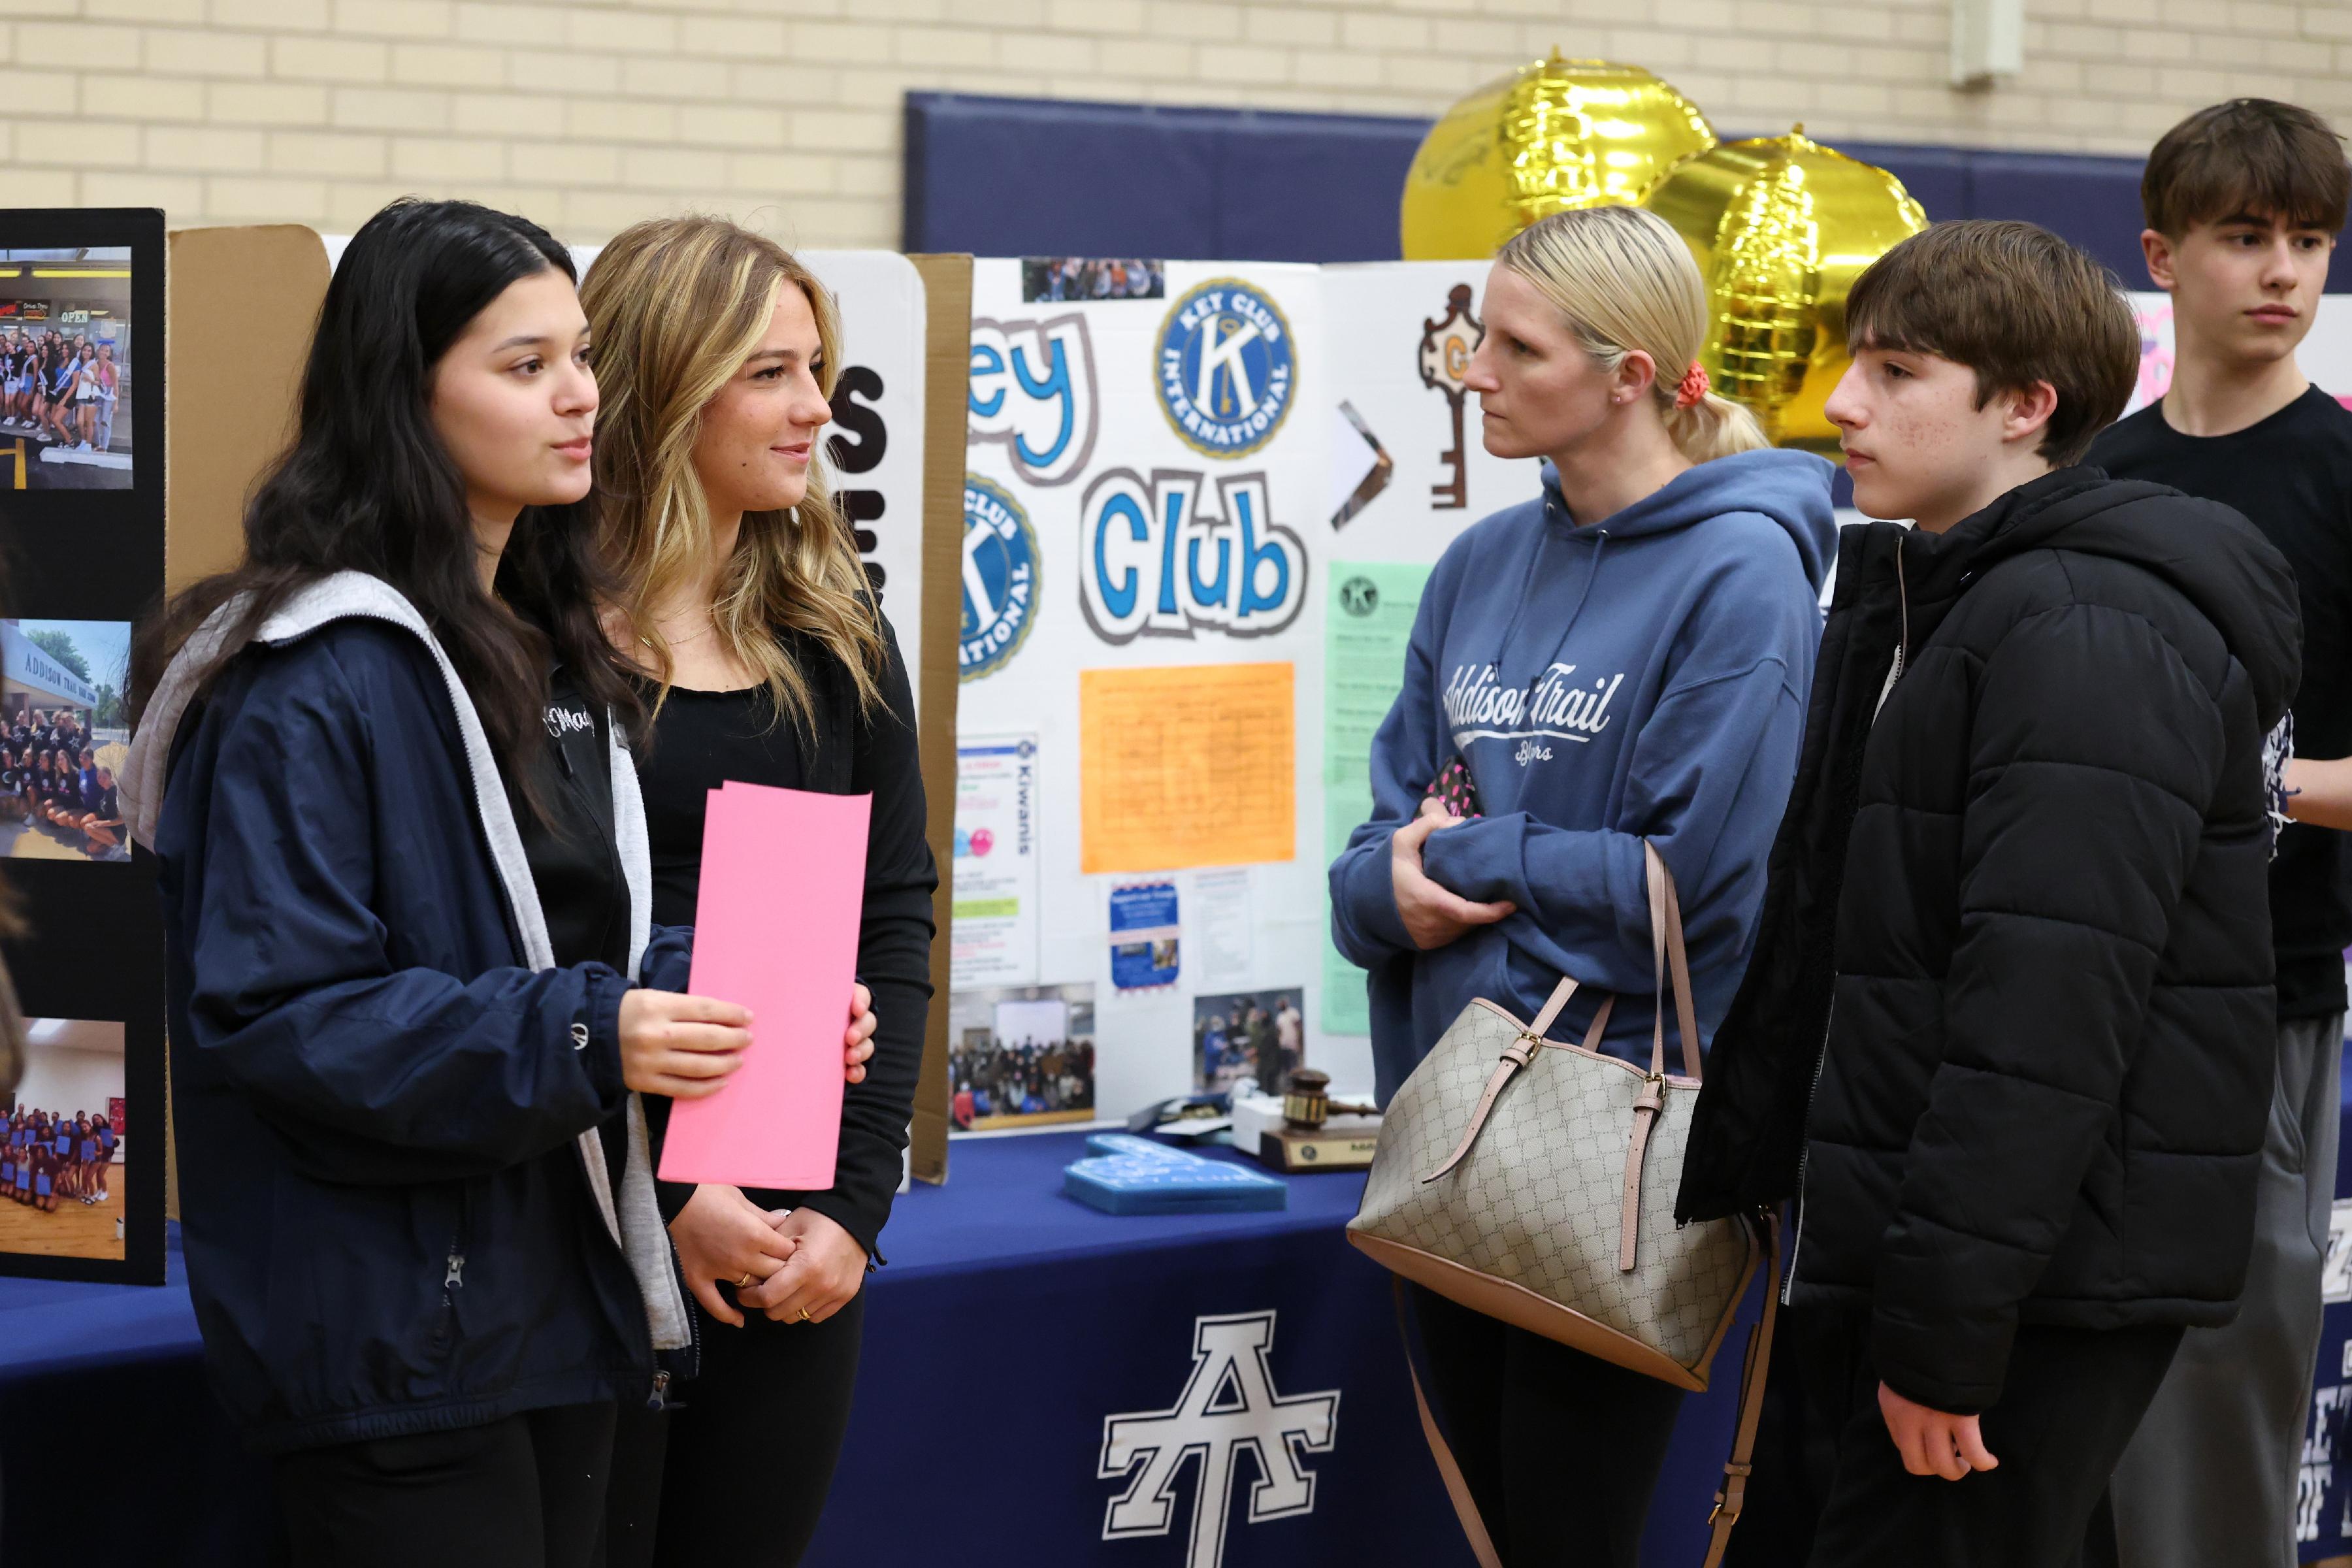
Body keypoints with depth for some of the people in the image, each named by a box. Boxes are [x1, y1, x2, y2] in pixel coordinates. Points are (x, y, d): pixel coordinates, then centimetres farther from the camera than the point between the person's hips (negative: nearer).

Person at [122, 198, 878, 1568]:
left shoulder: (555, 653, 14)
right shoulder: (315, 683, -15)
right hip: (400, 1336, -8)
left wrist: (735, 1000, 0)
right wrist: (574, 1040, -26)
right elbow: (273, 1014, -21)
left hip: (567, 1295, 9)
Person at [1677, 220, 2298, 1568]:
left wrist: (1945, 1327, -24)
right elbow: (1827, 936, 22)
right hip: (1897, 1253, 10)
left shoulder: (2093, 636, -17)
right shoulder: (1920, 600, 17)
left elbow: (2044, 1015, -23)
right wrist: (1735, 1175, 20)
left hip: (2044, 1296, -10)